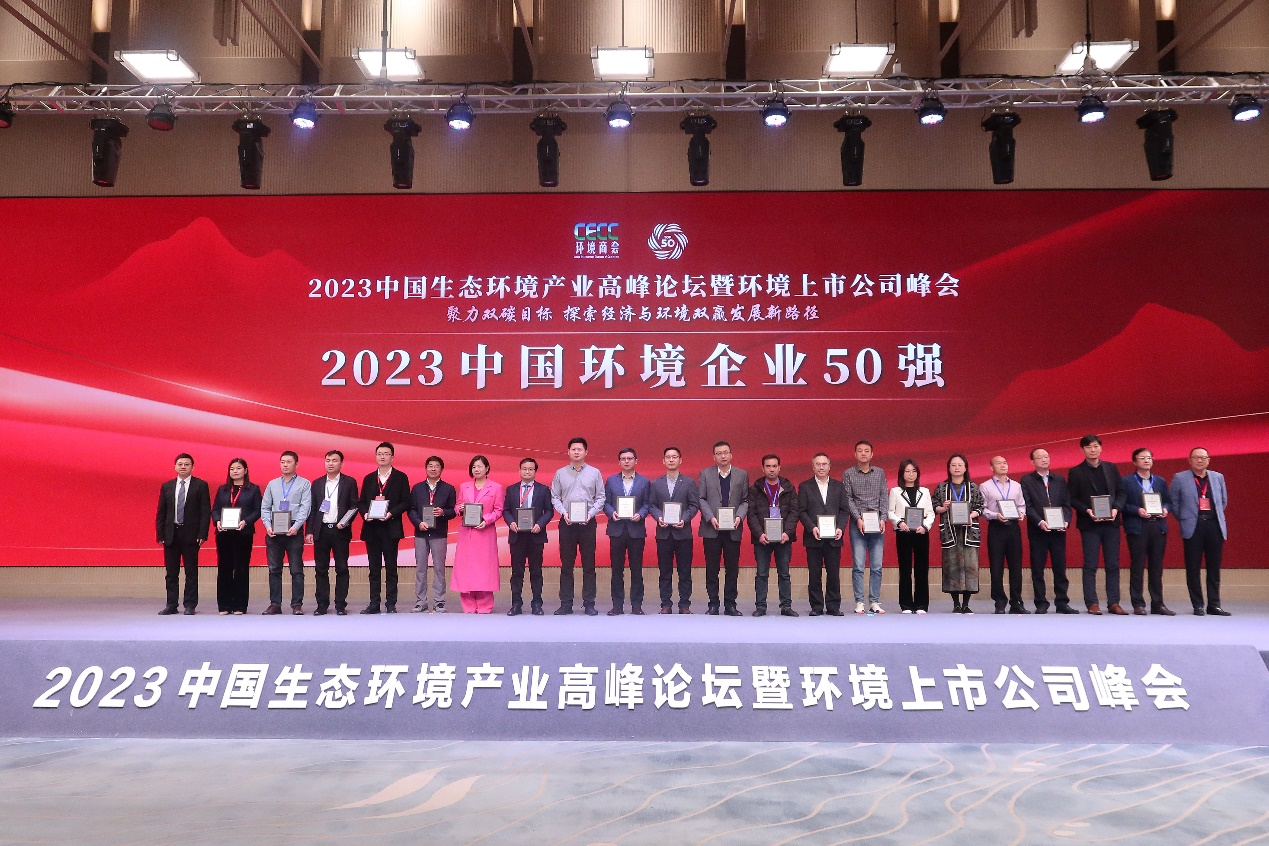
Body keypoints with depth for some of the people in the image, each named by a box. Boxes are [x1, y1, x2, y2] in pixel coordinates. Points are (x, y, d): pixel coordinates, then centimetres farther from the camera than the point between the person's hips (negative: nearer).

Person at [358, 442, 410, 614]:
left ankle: (391, 604, 4)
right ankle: (374, 603, 11)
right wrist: (364, 513, -7)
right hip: (371, 528, 4)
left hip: (390, 528, -3)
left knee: (391, 568, 0)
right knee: (374, 568, 7)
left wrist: (391, 513, -16)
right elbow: (361, 502, 13)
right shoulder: (369, 479, 15)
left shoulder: (400, 477, 3)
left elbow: (406, 502, -2)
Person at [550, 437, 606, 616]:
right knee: (566, 564, 4)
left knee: (589, 564, 2)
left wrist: (590, 514, -10)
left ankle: (589, 603, 7)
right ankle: (566, 603, 9)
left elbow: (600, 498, 4)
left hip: (588, 522, -1)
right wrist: (563, 512, -8)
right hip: (566, 522, 1)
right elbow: (555, 497, 7)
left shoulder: (595, 473, 5)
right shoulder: (560, 473, 8)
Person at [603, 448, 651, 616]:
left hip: (636, 529, -1)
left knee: (636, 569, 3)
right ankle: (617, 605, 10)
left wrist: (640, 515, -14)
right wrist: (612, 513, -12)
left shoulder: (644, 481, 6)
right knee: (616, 569, 4)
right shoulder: (611, 480, 9)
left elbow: (647, 504, 4)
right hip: (617, 529, 1)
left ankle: (636, 605, 10)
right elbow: (605, 502, 7)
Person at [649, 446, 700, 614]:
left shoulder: (689, 483, 5)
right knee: (665, 571, 5)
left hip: (683, 532, -1)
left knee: (685, 571, 2)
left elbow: (694, 505, 2)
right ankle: (666, 604, 10)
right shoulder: (656, 483, 10)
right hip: (663, 532, 1)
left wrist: (684, 519, -13)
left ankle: (684, 604, 9)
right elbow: (651, 505, 8)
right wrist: (658, 517, -11)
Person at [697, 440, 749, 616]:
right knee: (712, 569, 3)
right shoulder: (705, 474, 6)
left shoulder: (742, 475, 9)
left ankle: (730, 604, 11)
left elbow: (745, 500, 6)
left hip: (733, 529, 1)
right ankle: (713, 604, 10)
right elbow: (701, 499, 2)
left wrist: (739, 516, -11)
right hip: (711, 529, -1)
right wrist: (710, 518, -11)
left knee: (732, 569, 4)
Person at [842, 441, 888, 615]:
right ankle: (859, 603, 1)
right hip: (857, 524, -2)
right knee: (858, 566, -3)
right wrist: (858, 518, -10)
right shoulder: (848, 474, 4)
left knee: (876, 566, 2)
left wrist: (883, 519, -4)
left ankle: (874, 602, 7)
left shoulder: (880, 473, 10)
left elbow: (883, 497, 7)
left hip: (877, 525, 2)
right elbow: (848, 499, 0)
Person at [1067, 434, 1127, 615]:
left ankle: (1113, 602, 11)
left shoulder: (1111, 468, 11)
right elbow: (1072, 498, -2)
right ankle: (1092, 603, 3)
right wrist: (1087, 511, -16)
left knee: (1113, 565, 5)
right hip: (1089, 524, -3)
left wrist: (1116, 508, -8)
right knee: (1090, 566, -1)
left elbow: (1120, 492, 9)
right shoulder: (1076, 472, 1)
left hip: (1111, 522, 3)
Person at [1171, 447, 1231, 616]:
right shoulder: (1180, 478, 2)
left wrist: (1217, 517, 16)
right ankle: (1198, 606, 6)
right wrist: (1184, 519, 5)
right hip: (1193, 527, -3)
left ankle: (1214, 605, 13)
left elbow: (1224, 501, 20)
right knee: (1193, 569, -1)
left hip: (1214, 526, 3)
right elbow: (1174, 502, 6)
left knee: (1214, 568, 5)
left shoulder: (1218, 477, 12)